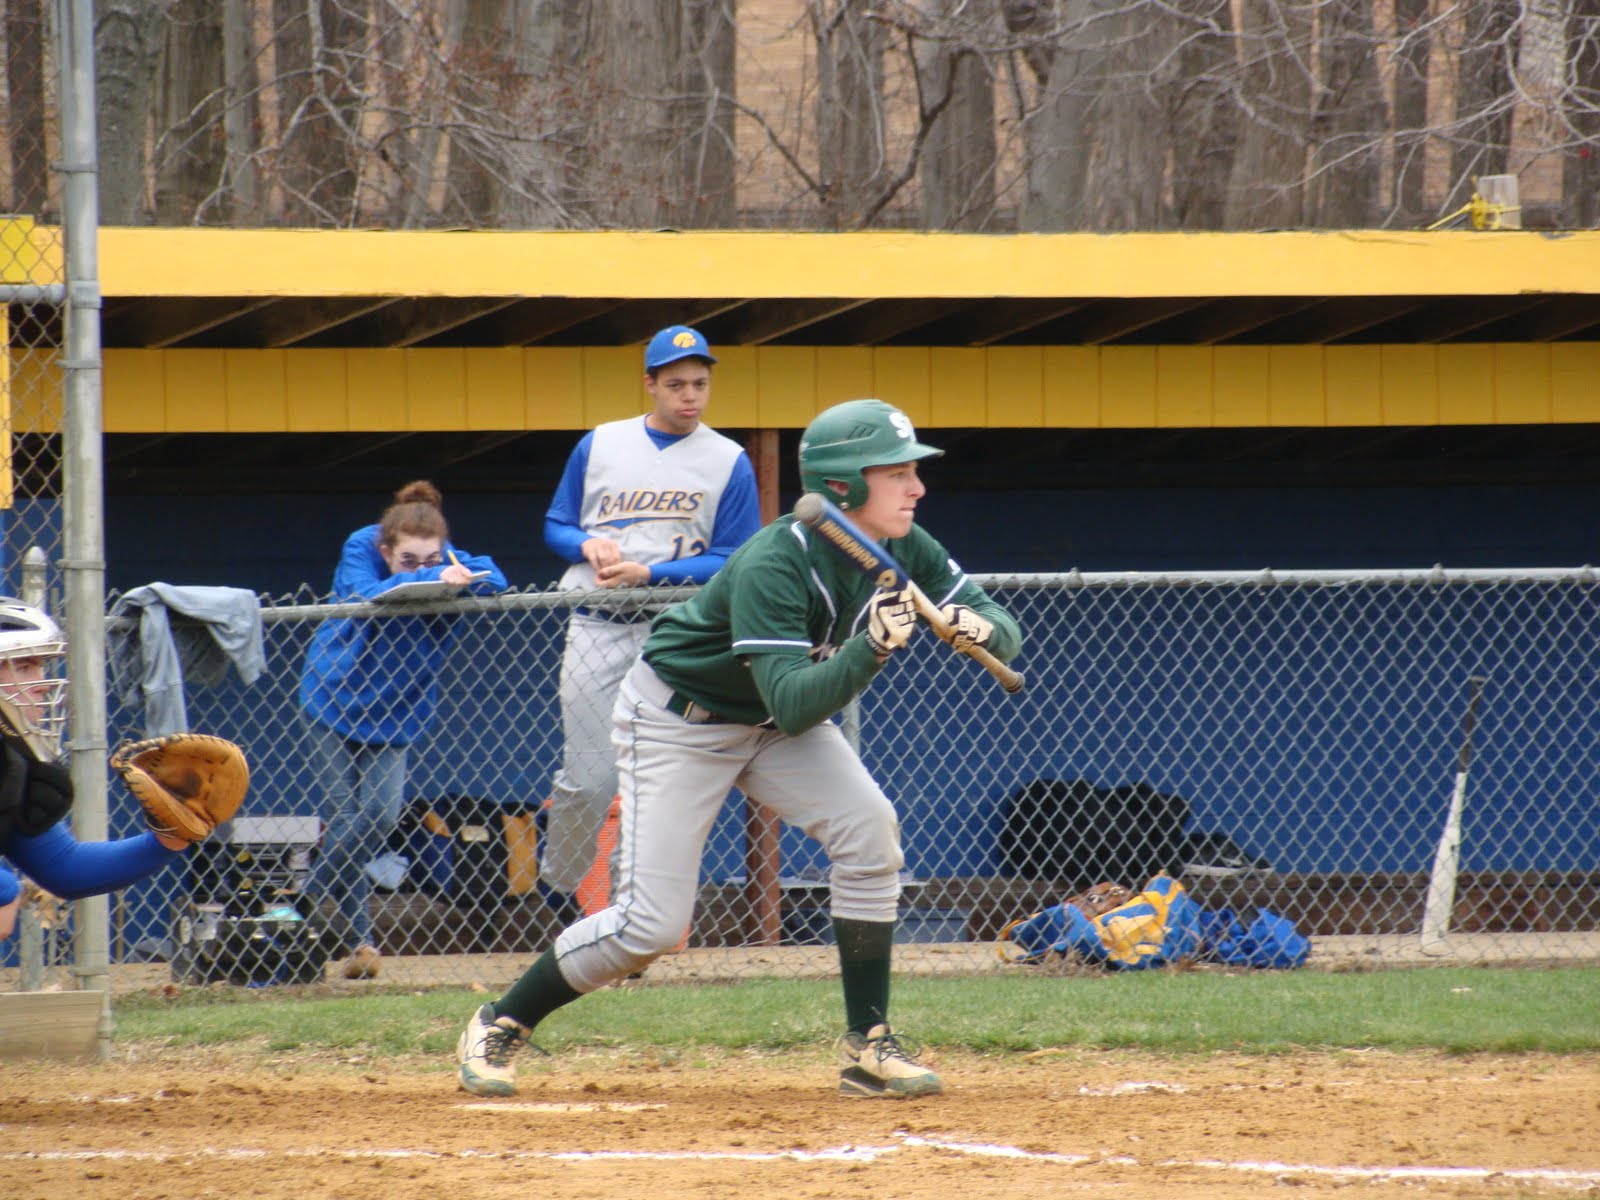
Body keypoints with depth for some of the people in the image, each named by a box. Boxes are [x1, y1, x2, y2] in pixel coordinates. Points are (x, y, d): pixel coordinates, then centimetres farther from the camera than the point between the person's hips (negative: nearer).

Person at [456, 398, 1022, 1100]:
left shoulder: (901, 549, -12)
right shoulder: (775, 565, -34)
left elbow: (1006, 632, -9)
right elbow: (794, 702, -40)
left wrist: (982, 630, -32)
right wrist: (872, 649, -52)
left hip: (776, 723, 6)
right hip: (677, 717, -6)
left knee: (868, 830, -18)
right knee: (652, 922, -11)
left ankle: (868, 1045, -9)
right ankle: (499, 1027, 10)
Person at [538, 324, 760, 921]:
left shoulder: (729, 462, 2)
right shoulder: (599, 445, 9)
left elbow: (734, 560, -3)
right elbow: (556, 525, 16)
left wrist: (647, 573, -14)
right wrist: (588, 547, -8)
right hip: (596, 629, 1)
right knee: (588, 777, -3)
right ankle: (557, 882, 19)